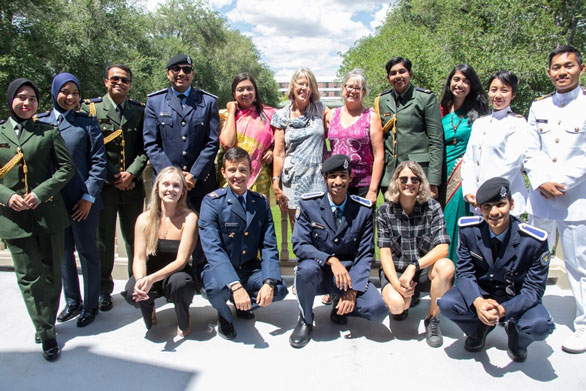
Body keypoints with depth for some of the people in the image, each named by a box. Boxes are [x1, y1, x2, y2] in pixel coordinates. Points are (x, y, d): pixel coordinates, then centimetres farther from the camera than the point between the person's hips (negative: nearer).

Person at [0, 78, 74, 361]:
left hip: (48, 213, 0)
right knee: (29, 278, 1)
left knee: (51, 273, 10)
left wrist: (40, 193, -12)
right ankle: (47, 335, 11)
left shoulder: (49, 132, 4)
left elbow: (66, 167, 0)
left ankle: (46, 325, 30)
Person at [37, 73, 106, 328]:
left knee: (87, 252, 7)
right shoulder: (39, 122, 5)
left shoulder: (87, 122, -2)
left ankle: (91, 305, 23)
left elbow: (98, 161, -5)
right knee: (63, 253, 15)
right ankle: (72, 302, 32)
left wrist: (89, 196, -10)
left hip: (82, 201, -3)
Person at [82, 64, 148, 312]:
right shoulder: (91, 108, 1)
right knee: (103, 240, 7)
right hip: (103, 186, -1)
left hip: (133, 186, 2)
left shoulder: (140, 110, 6)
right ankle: (104, 289, 23)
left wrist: (132, 173, -11)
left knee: (134, 238, 10)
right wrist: (113, 177, -10)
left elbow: (145, 148, 3)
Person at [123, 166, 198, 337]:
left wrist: (152, 278, -32)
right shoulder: (145, 219, -3)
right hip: (149, 277, 2)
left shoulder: (189, 218, -12)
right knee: (131, 292, -31)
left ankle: (184, 322, -1)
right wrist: (140, 280, -31)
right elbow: (139, 257, -9)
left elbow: (181, 261, -17)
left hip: (176, 276, -2)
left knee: (179, 282, -37)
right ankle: (149, 308, 9)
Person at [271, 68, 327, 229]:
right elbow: (278, 153, 3)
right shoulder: (283, 115, 5)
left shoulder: (320, 109, 9)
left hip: (318, 178, 1)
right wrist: (276, 183, -2)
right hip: (293, 178, 0)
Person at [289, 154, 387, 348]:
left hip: (348, 274, 1)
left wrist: (352, 291, -16)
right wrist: (330, 260, -27)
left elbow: (365, 254, -3)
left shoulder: (363, 209, -3)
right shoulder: (308, 204, -5)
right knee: (307, 268, -36)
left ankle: (340, 305, 12)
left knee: (377, 308, -24)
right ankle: (305, 321, -5)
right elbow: (299, 245, -11)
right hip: (317, 275, 0)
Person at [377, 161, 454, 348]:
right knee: (396, 303, -31)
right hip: (395, 270, -1)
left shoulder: (432, 207, -6)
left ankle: (432, 319, -7)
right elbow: (385, 252, -9)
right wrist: (396, 283, -24)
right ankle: (408, 298, 10)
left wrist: (414, 267, -29)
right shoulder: (385, 211, -5)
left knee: (446, 266, -32)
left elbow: (443, 248, -16)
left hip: (424, 269, 1)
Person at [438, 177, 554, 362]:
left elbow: (534, 289, -16)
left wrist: (503, 310, -35)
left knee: (540, 325, -32)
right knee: (446, 303, -27)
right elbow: (464, 272, -11)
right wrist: (478, 302, -32)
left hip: (516, 299, -1)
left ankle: (516, 335, 7)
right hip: (480, 293, 2)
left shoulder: (534, 240, -21)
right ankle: (479, 327, 8)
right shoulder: (468, 229, -16)